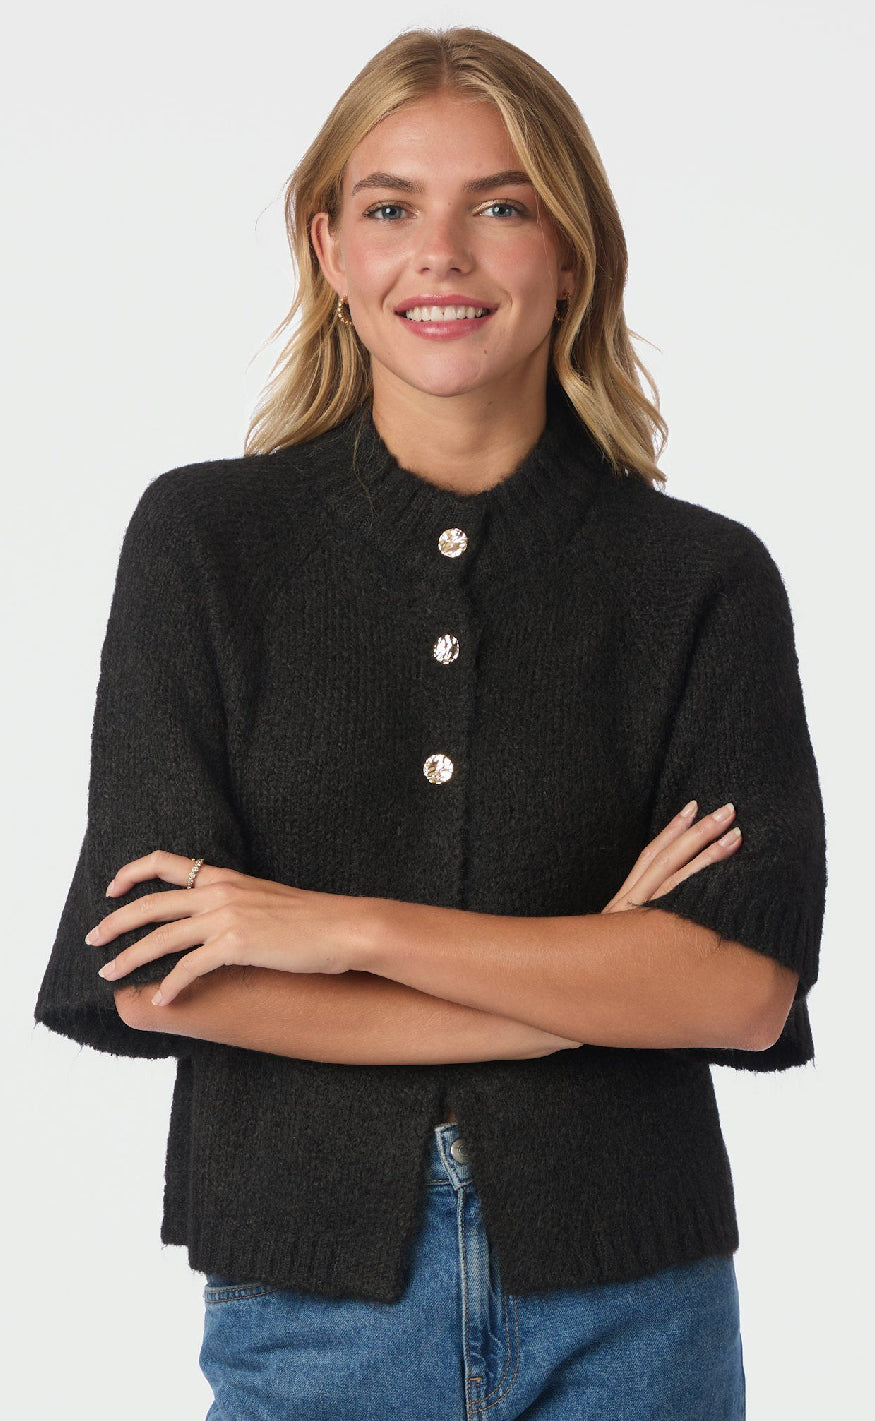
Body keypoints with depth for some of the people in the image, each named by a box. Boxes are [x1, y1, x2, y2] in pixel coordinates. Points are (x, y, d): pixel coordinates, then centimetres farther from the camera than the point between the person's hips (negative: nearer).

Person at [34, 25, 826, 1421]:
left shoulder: (707, 577, -1)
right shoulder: (202, 538, -2)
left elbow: (750, 985, -11)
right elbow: (153, 979, -9)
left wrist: (347, 927, -16)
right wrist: (588, 985, -11)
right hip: (309, 1301, 0)